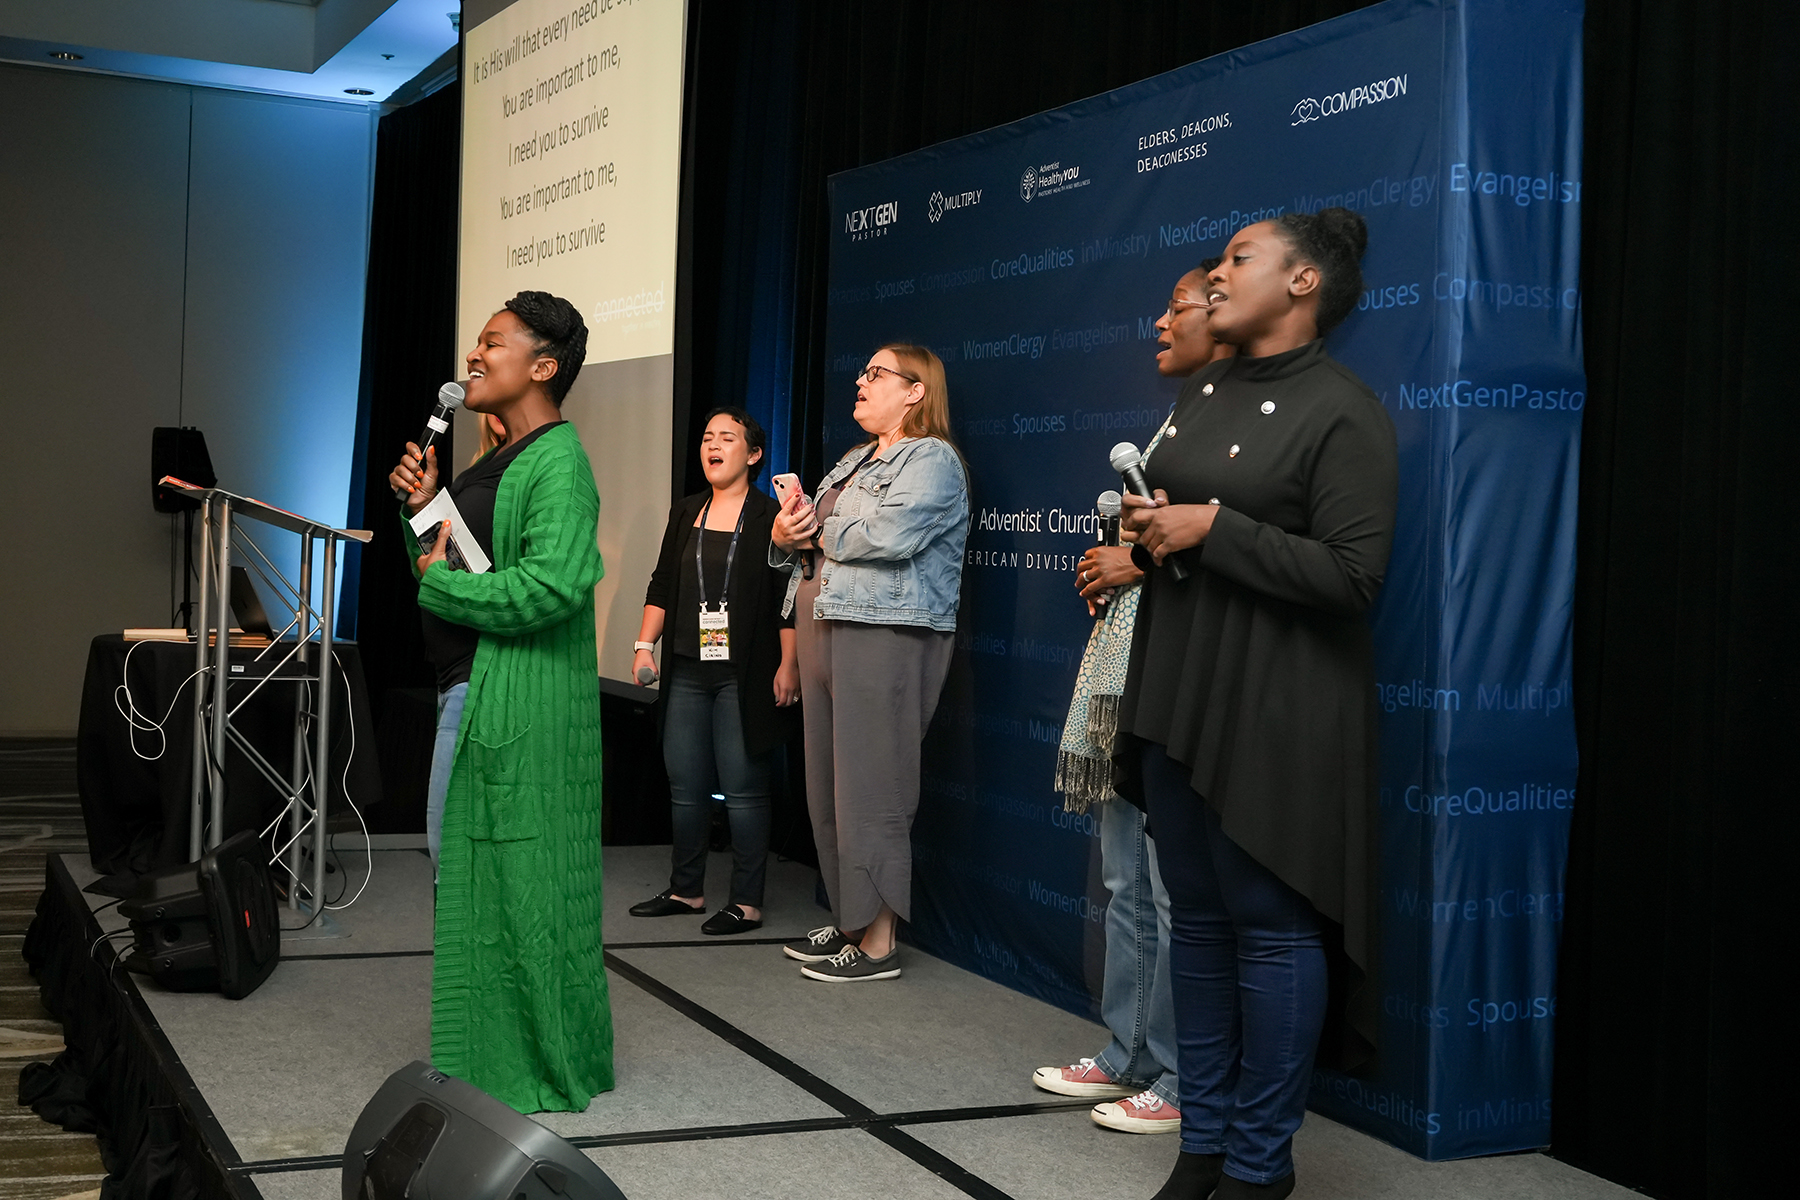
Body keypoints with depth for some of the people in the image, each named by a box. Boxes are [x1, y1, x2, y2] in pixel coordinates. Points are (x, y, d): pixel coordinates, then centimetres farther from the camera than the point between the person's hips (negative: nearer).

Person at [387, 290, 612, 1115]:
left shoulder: (558, 464, -12)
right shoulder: (500, 461, 18)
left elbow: (553, 583, -25)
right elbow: (446, 556, 23)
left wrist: (437, 582, -14)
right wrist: (420, 508, 5)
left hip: (520, 705, -10)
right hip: (468, 691, 10)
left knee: (518, 886, -3)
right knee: (468, 881, 15)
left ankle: (542, 1073, 9)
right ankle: (480, 1052, 27)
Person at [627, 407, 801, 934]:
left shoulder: (769, 516, -3)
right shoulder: (685, 514, 15)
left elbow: (788, 599, -6)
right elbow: (661, 588, 17)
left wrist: (789, 665, -12)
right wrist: (645, 644, 8)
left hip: (743, 674, -6)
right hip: (686, 672, 6)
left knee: (743, 790, -4)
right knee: (685, 787, 9)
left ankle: (747, 902, 3)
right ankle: (685, 890, 22)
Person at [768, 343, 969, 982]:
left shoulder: (932, 459, -5)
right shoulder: (854, 461, 22)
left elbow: (889, 535, -21)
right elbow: (806, 531, 22)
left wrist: (820, 532, -5)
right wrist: (786, 535, -2)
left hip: (885, 637, -9)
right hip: (826, 631, 9)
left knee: (870, 792, -7)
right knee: (827, 788, 11)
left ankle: (878, 944, -1)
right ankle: (848, 921, 21)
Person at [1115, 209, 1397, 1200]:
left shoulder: (1343, 412, -10)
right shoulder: (1202, 394, 13)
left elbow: (1351, 574, -17)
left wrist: (1212, 530, -17)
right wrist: (1149, 533, 3)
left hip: (1273, 708, -7)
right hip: (1177, 692, 8)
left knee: (1269, 925, 0)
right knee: (1196, 919, 12)